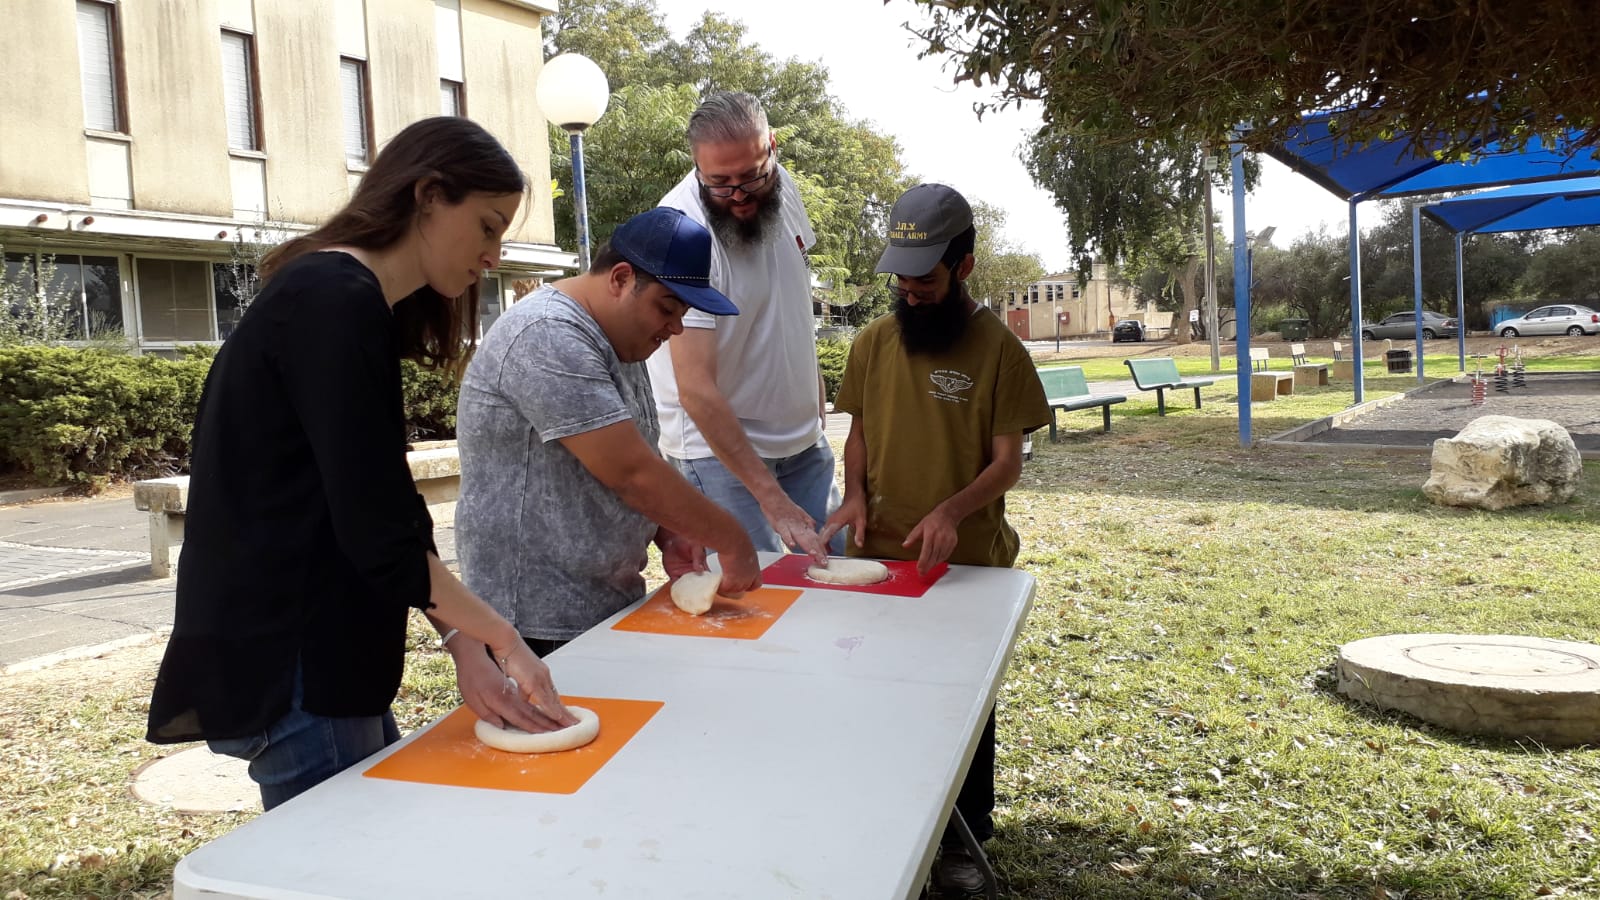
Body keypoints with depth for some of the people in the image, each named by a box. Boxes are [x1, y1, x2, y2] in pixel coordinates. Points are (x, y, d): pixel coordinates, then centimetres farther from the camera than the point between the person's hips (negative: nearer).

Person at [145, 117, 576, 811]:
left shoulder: (339, 300, 14)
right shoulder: (335, 304, -16)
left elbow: (384, 515, 10)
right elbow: (376, 530, -21)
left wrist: (465, 645, 1)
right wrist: (500, 639, -12)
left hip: (317, 659, 9)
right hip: (284, 671, -9)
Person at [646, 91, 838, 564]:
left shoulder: (779, 185, -4)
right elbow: (697, 391, -29)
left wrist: (816, 398, 16)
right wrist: (773, 501, -32)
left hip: (802, 434, 7)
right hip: (717, 446, -6)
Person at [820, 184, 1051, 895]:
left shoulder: (997, 347, -8)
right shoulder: (873, 342, 2)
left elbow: (1007, 461, -9)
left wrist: (951, 510, -26)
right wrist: (856, 495, -8)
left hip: (966, 564, -3)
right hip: (876, 558, 3)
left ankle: (962, 838, 29)